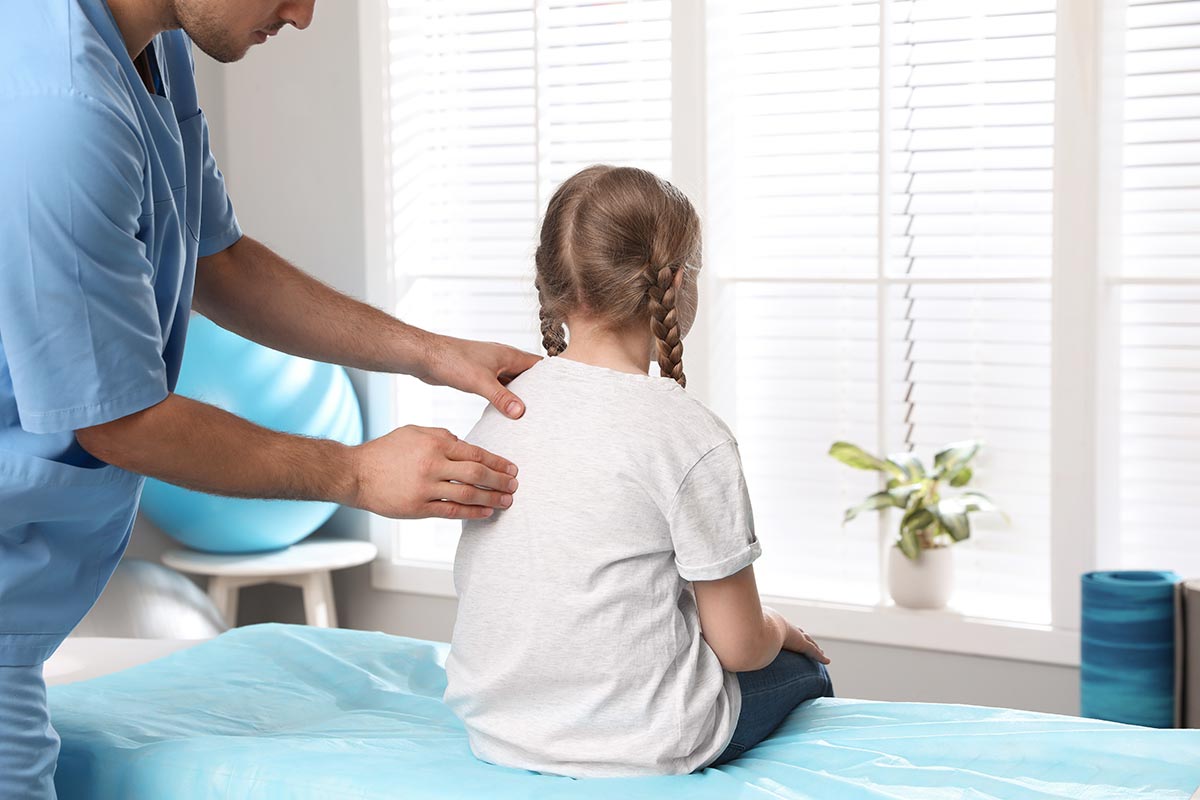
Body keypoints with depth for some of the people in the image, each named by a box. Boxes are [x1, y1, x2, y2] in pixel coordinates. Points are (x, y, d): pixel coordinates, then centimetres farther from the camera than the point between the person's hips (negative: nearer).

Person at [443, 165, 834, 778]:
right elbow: (739, 646, -13)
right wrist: (777, 631, 12)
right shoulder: (692, 437, -18)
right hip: (637, 748, -6)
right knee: (803, 671, 25)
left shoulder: (502, 408, 0)